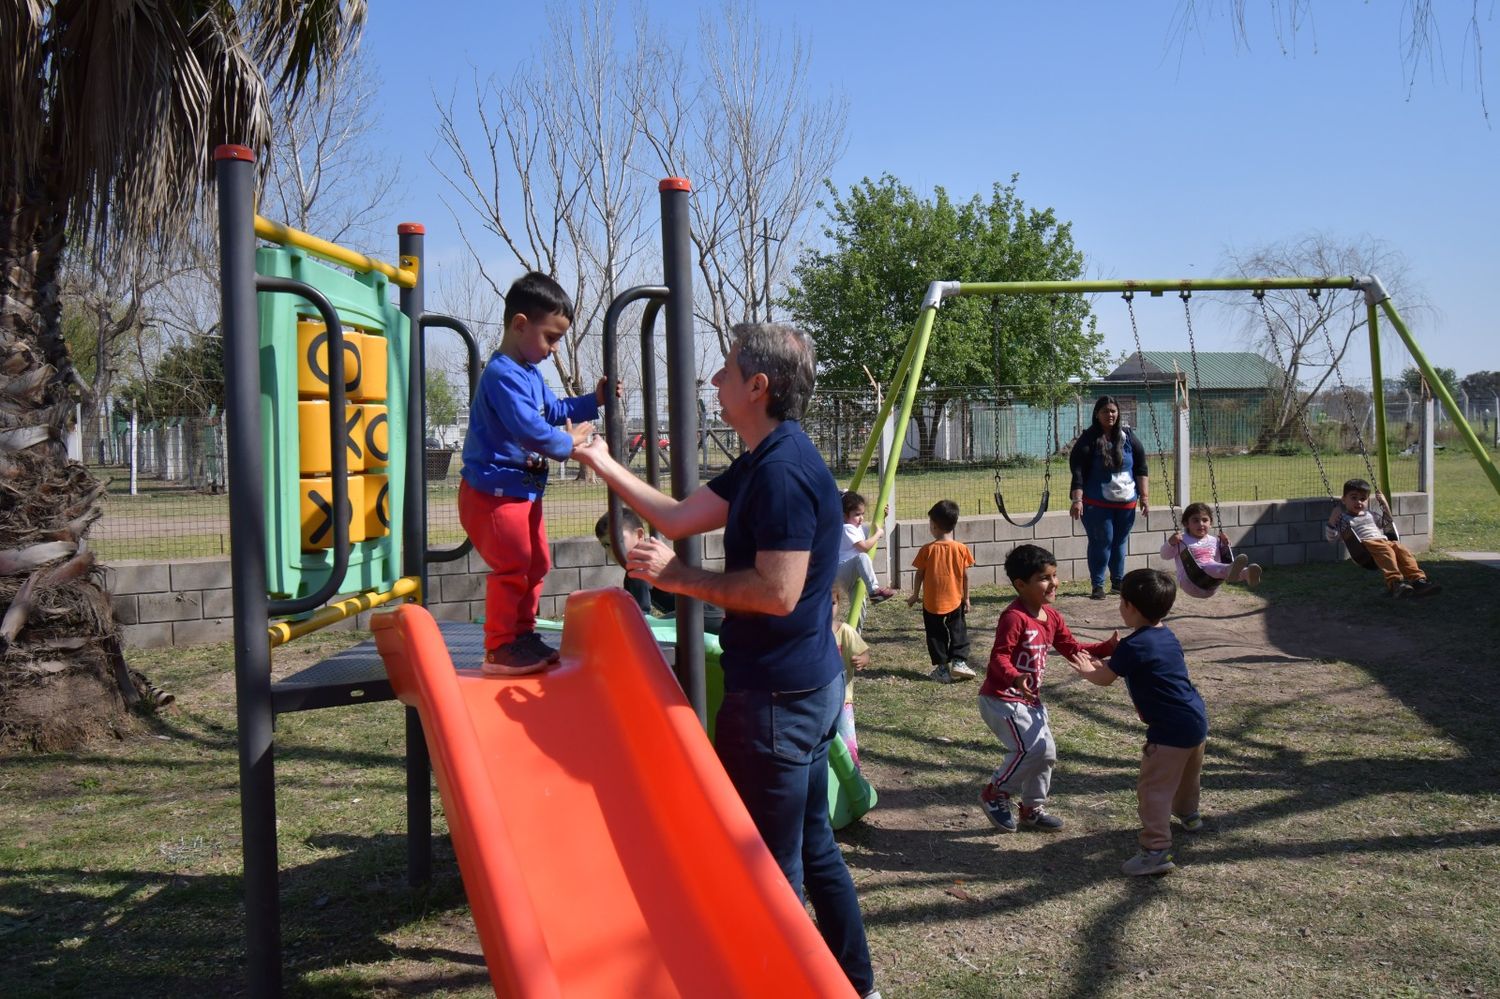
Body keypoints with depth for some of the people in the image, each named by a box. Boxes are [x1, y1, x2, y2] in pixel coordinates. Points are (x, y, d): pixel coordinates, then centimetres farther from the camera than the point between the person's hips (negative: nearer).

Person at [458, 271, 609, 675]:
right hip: (494, 494, -11)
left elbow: (554, 410, 27)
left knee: (536, 564, 17)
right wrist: (568, 444, -16)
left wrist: (594, 401, 16)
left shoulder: (529, 374, 14)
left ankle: (522, 636, 28)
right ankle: (499, 650, 1)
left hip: (523, 491, 11)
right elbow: (530, 429, -30)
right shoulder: (503, 375, -22)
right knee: (512, 568, -8)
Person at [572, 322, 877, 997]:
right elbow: (679, 517, 16)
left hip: (776, 695, -10)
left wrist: (678, 576, -18)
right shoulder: (762, 463, 11)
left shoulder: (783, 472, -21)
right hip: (808, 686, 10)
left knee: (770, 863, 4)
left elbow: (778, 591, -27)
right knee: (812, 846, 20)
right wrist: (602, 464, 20)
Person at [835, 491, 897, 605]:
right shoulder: (847, 528, -17)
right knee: (862, 557, -35)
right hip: (842, 571, -11)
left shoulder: (858, 527, 13)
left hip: (852, 573, 11)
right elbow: (865, 547, -27)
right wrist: (878, 533, -13)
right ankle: (874, 590, -38)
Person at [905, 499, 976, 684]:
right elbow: (965, 576, -2)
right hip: (955, 601, 1)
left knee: (936, 635, 10)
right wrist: (966, 599, 9)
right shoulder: (961, 548, -7)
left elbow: (919, 575, -4)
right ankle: (959, 661, 4)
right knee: (958, 632, 16)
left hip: (931, 603, -1)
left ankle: (942, 668, 11)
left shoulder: (927, 549, -11)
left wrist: (915, 595, 10)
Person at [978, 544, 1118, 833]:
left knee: (1046, 752, 14)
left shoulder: (1052, 617, 6)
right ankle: (995, 794, 1)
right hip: (1001, 699, -9)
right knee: (1034, 749, -19)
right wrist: (1015, 678, -46)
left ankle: (1032, 808, 33)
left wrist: (1108, 647, 3)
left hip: (1030, 699, 10)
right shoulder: (1014, 617, -22)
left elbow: (1073, 650, 13)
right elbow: (999, 657, -27)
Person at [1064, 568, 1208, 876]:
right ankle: (1188, 814, 56)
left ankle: (1157, 849, -12)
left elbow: (1103, 678, -6)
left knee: (1153, 788, -7)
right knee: (1187, 773, 32)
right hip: (1198, 720, 10)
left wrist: (1087, 670, 17)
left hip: (1171, 730, -10)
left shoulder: (1132, 646, -18)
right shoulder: (1168, 637, 8)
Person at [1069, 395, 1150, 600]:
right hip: (1097, 504, -4)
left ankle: (1118, 580, 25)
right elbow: (1077, 472, -10)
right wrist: (1077, 500, -19)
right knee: (1101, 542, -4)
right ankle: (1097, 585, 5)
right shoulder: (1088, 440, -6)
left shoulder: (1128, 436, 5)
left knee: (1120, 542, 11)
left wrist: (1143, 496, 2)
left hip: (1126, 502, 4)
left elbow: (1141, 467, 8)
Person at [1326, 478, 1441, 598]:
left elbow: (1387, 524, 47)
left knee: (1403, 550, -24)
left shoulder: (1371, 515, 33)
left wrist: (1385, 504, 36)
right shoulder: (1344, 519, 14)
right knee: (1386, 551, -37)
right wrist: (1332, 520, -8)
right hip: (1365, 544, -6)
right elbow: (1331, 537, 6)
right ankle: (1395, 582, -55)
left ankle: (1418, 579, -38)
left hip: (1384, 541, 6)